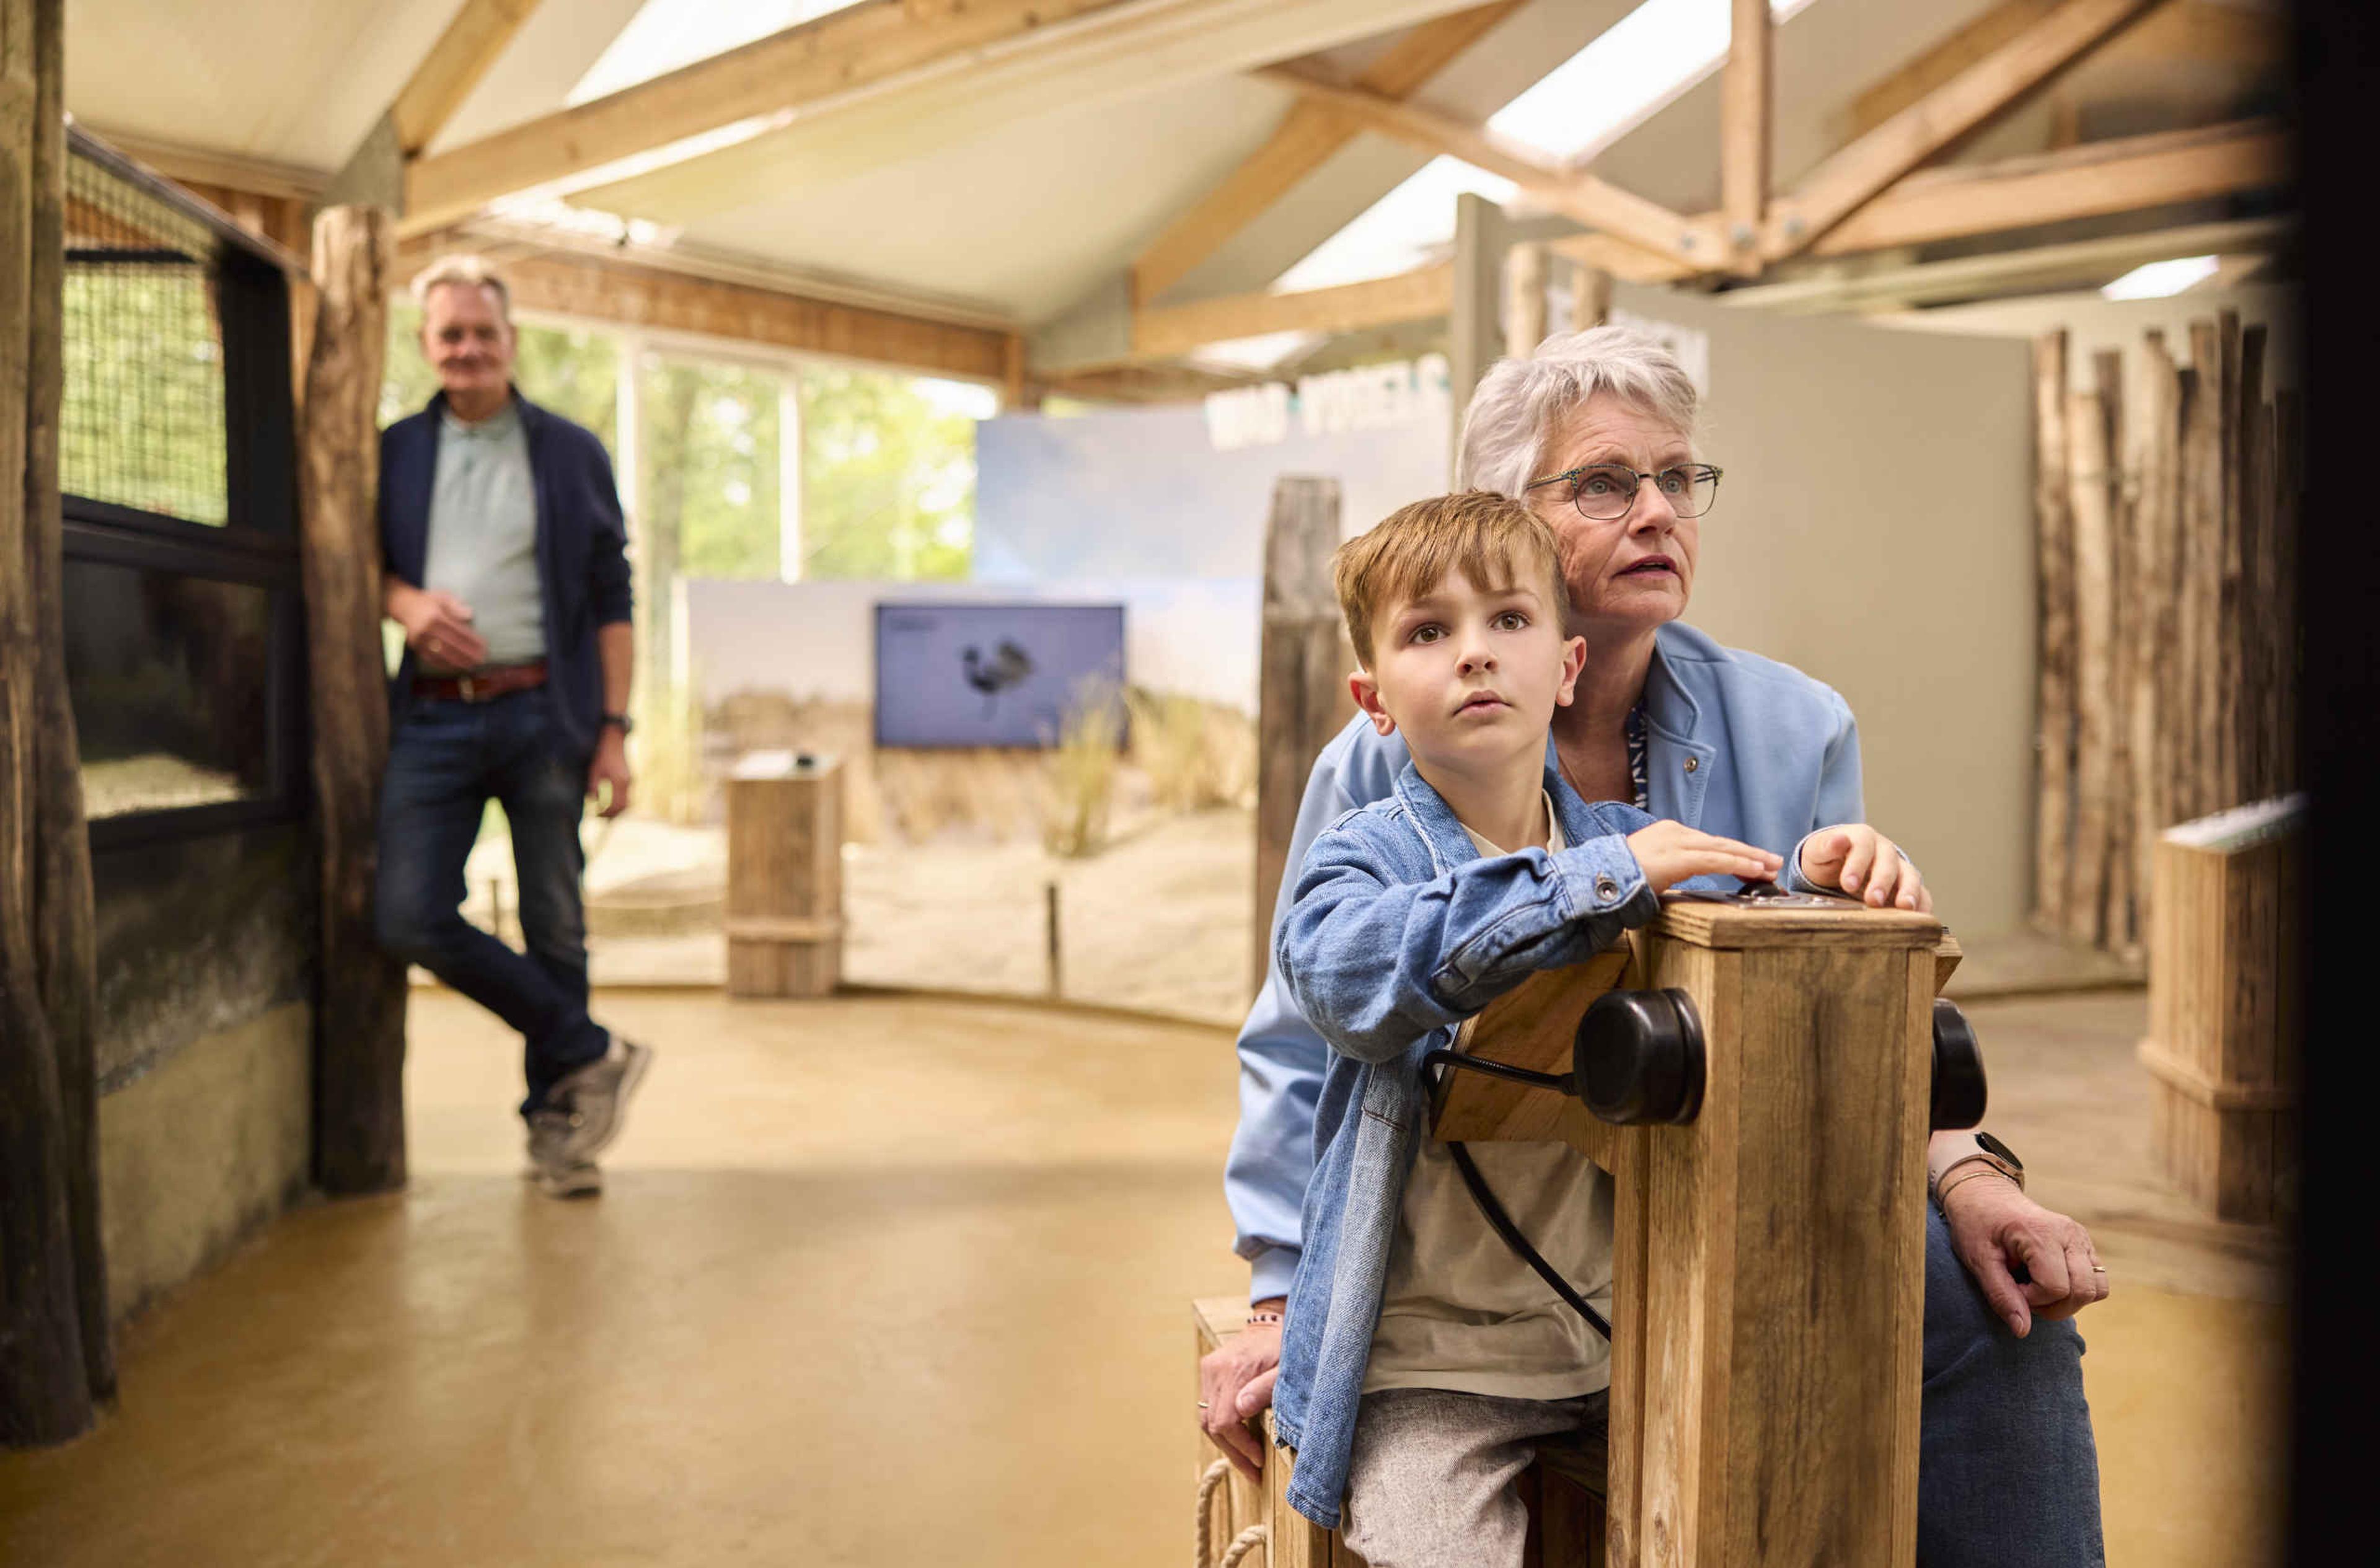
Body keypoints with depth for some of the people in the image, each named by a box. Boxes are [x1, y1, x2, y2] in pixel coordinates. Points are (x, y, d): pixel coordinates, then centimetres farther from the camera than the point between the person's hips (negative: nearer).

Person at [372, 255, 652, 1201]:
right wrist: (404, 600, -8)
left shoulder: (572, 454, 8)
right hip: (435, 716, 2)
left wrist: (614, 729, -3)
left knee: (554, 924, 3)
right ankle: (591, 1056, 7)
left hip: (543, 712, -2)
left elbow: (611, 602, 6)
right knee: (410, 917, -9)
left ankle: (555, 1124, 18)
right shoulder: (396, 451, 13)